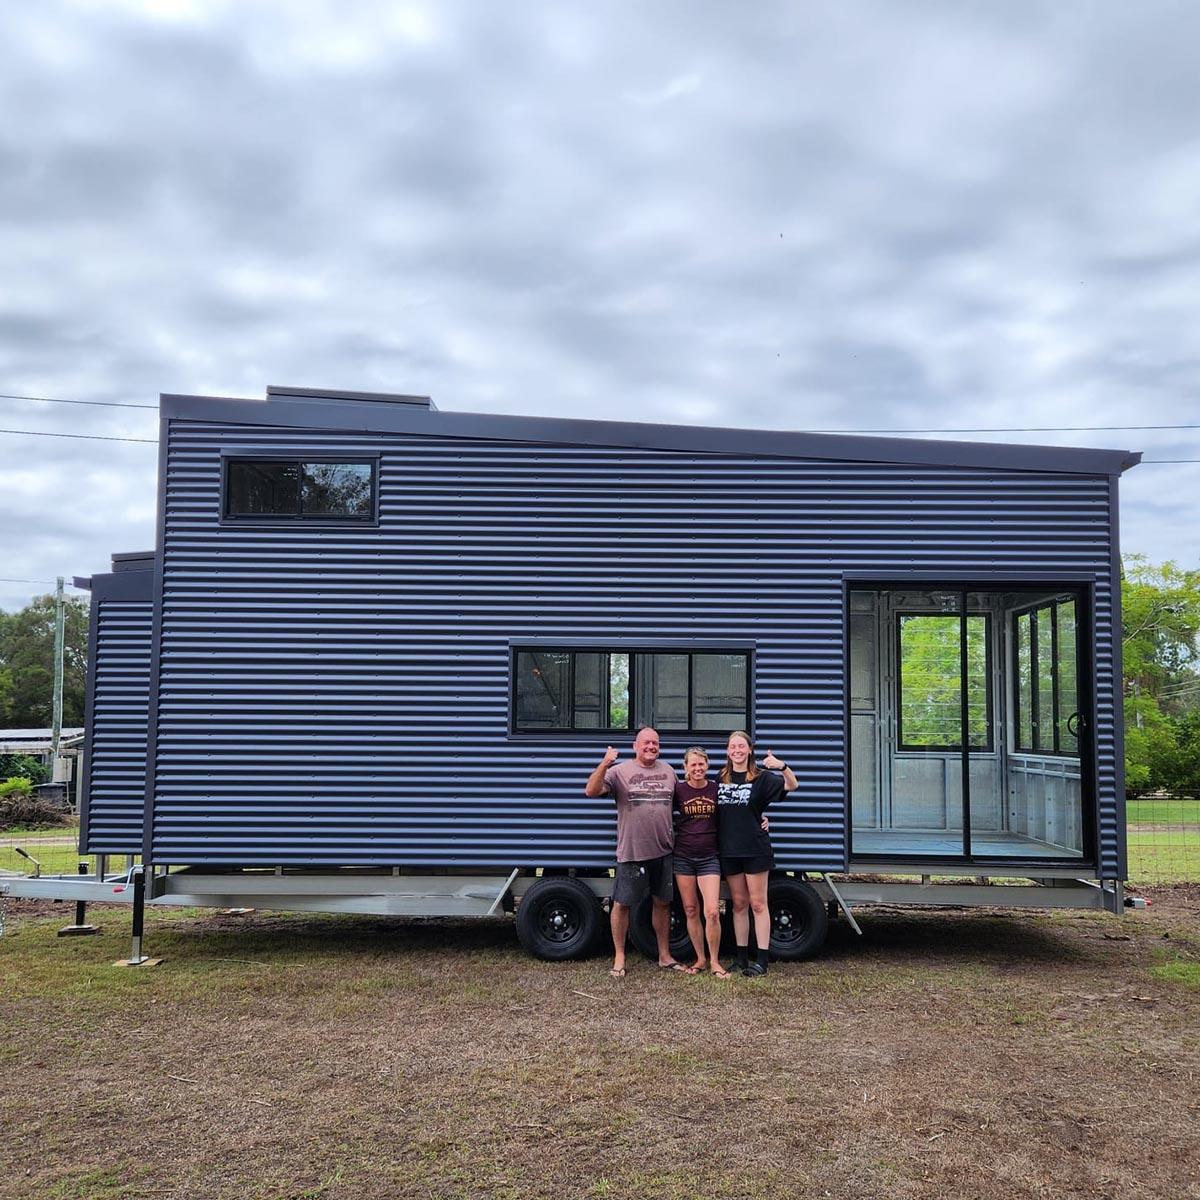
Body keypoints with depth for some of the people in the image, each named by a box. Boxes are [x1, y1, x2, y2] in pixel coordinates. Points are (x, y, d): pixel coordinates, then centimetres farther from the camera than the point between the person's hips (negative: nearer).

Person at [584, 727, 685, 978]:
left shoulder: (668, 771, 9)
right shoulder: (620, 771, -5)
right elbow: (591, 791, -17)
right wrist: (604, 765, -31)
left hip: (663, 851, 4)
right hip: (631, 852, -4)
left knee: (662, 903, 14)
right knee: (622, 904, 1)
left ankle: (664, 955, 27)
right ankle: (619, 957, 14)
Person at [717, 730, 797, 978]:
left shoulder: (761, 777, -5)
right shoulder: (721, 778, 8)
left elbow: (792, 785, -17)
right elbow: (715, 811, 20)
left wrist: (782, 766, -34)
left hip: (755, 849, -4)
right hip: (729, 850, 4)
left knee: (758, 904, -1)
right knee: (739, 904, 11)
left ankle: (762, 960, 0)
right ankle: (742, 956, 18)